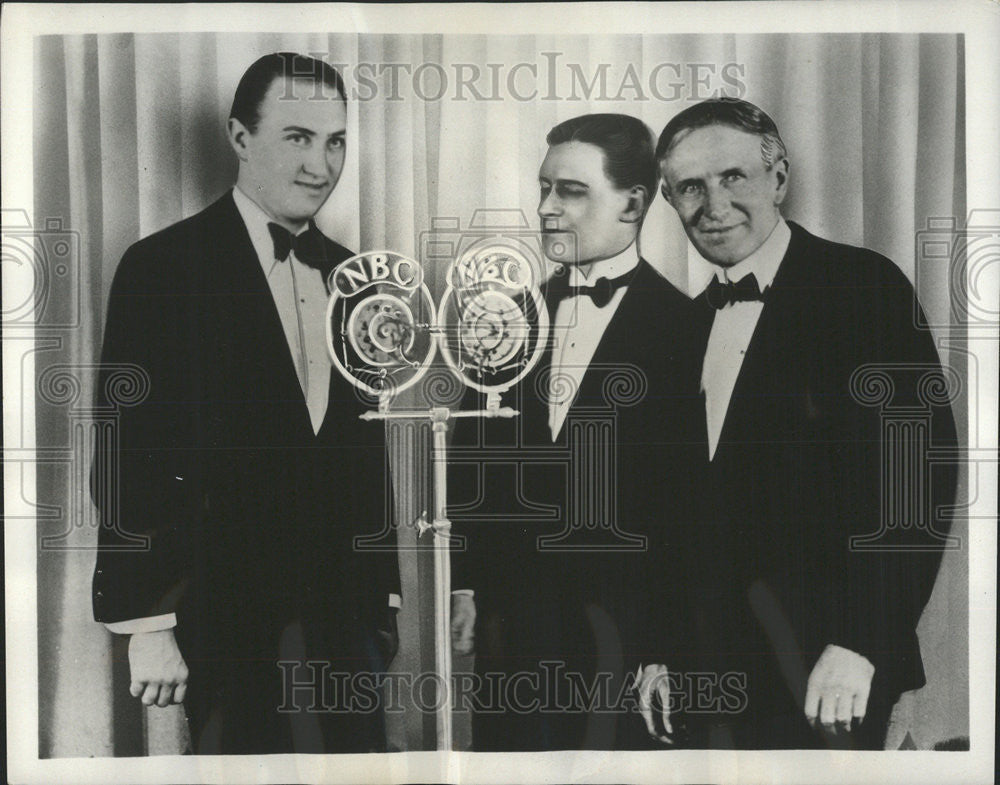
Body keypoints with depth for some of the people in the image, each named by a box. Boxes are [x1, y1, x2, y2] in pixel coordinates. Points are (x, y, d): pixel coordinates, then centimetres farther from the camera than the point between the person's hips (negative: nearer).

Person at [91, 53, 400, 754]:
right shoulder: (164, 268, -8)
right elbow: (130, 463, -10)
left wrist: (384, 591, 13)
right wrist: (147, 623, -11)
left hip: (344, 614, 5)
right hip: (229, 614, -5)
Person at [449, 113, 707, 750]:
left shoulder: (683, 327, -7)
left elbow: (683, 493, -7)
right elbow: (475, 457, 9)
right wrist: (467, 585, 5)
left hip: (620, 623, -4)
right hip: (509, 615, 4)